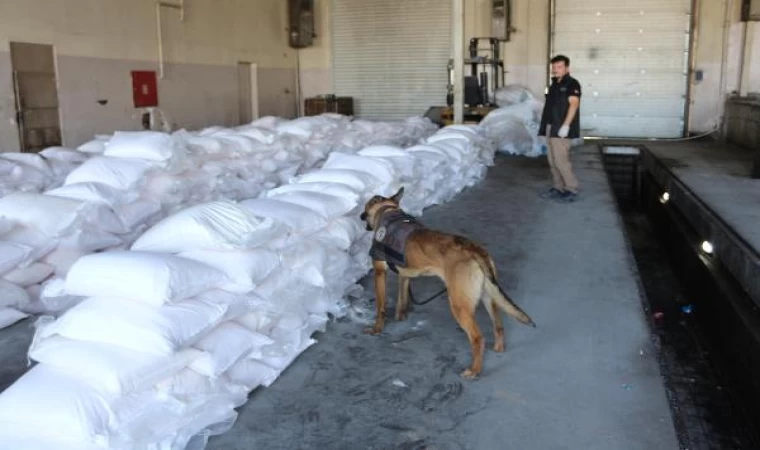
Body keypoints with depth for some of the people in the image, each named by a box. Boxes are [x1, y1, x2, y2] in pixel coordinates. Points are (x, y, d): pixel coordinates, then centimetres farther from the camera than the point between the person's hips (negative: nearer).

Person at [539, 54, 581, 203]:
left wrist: (566, 125, -25)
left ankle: (572, 190, -3)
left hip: (561, 129, -9)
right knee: (553, 161, 9)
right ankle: (558, 188, 17)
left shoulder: (572, 84, -7)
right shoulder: (554, 84, 19)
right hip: (551, 128, 9)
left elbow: (574, 103, -17)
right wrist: (545, 127, 17)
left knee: (561, 160, -11)